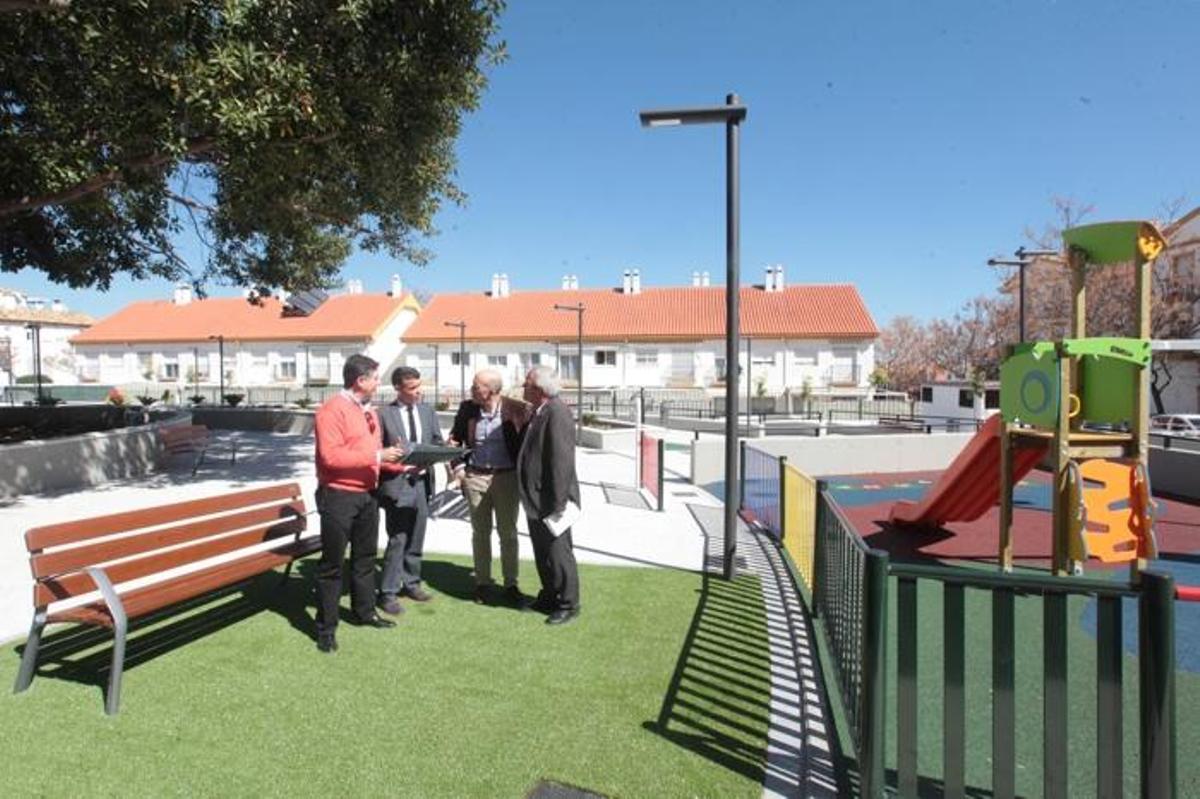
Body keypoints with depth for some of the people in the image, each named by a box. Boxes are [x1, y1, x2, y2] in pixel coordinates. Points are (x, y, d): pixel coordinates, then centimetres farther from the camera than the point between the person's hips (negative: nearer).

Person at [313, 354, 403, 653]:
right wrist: (376, 455, -23)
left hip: (367, 494, 8)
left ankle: (365, 612, 34)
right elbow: (331, 456, -23)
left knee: (365, 557, 19)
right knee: (332, 563, 2)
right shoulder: (332, 409, -15)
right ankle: (326, 627, 12)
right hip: (338, 496, -8)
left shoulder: (369, 411, 12)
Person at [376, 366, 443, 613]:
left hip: (422, 481, 5)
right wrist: (394, 461, -19)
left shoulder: (428, 411, 9)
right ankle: (388, 593, 8)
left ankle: (411, 583, 30)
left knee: (416, 539, 15)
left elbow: (438, 443, 12)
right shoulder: (384, 414, -6)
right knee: (397, 540, -4)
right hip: (397, 483, -5)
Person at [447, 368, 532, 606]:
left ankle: (511, 586, 17)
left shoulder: (517, 410, -11)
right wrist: (457, 467, 3)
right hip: (475, 477, 3)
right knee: (480, 532, 11)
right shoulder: (467, 408, -1)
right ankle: (482, 583, 23)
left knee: (508, 533, 6)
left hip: (507, 477, -2)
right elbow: (455, 439, 12)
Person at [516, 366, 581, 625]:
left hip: (551, 501, -10)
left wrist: (557, 504, -24)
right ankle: (549, 597, 36)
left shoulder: (557, 413, -21)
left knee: (557, 554, 4)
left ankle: (568, 605, 19)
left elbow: (562, 461, -25)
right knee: (542, 553, 20)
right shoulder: (538, 412, 10)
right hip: (536, 500, 10)